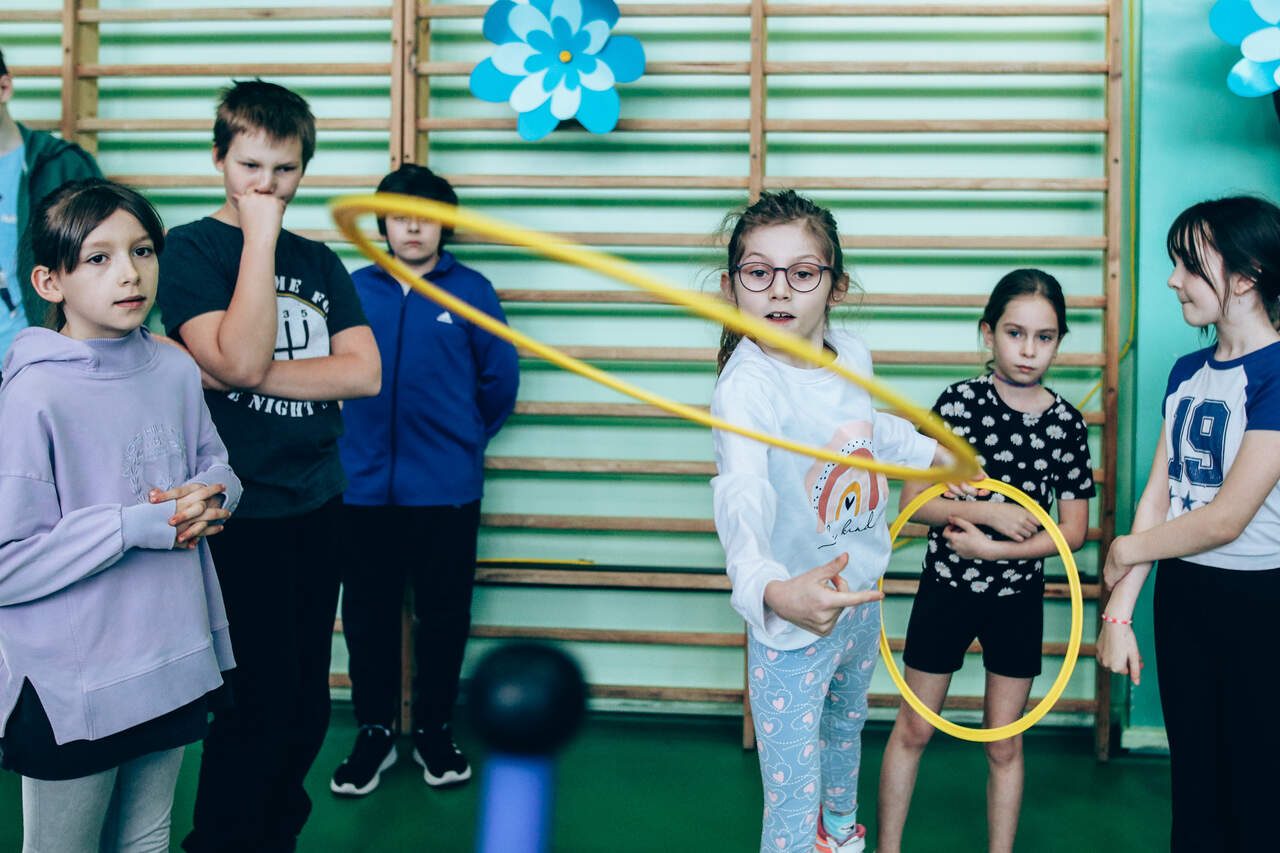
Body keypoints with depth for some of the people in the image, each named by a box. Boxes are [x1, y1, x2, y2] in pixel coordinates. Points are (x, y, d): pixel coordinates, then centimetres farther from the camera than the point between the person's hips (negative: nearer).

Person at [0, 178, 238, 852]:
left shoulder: (176, 371, -1)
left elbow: (215, 462, 15)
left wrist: (210, 495, -8)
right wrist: (135, 525, -24)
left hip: (174, 664, 5)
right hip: (69, 689, -5)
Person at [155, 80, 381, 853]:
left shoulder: (319, 261, 11)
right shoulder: (192, 248, -5)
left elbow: (364, 374, -2)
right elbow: (239, 359, -20)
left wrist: (253, 377, -12)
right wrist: (261, 236, -16)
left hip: (318, 504, 6)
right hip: (241, 511, -6)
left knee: (309, 701, 13)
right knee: (264, 700, -3)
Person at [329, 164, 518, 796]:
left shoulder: (470, 291, -1)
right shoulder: (356, 289, 4)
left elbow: (500, 376, 5)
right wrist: (355, 436, 11)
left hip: (446, 489, -1)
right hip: (364, 485, 2)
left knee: (444, 615, 8)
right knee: (367, 616, 9)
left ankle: (434, 730, 24)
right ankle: (374, 732, 24)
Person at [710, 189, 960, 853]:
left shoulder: (853, 355, -6)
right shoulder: (746, 384, -29)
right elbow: (743, 499, -46)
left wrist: (929, 450, 30)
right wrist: (770, 590, -64)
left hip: (860, 602, 8)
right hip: (791, 627, -7)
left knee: (846, 722, 34)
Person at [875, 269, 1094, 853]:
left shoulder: (1067, 423, -5)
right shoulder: (959, 402, -9)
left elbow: (1074, 531, -4)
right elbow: (913, 500, -9)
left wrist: (990, 548, -14)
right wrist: (988, 511, -21)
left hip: (1018, 599, 1)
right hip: (946, 588, -1)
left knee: (1004, 744, 12)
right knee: (912, 730, 10)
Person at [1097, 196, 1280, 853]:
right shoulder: (1187, 372, 7)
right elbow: (1157, 496, 6)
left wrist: (1125, 551, -3)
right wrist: (1118, 610, 3)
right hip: (1180, 594, 7)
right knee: (1192, 776, 17)